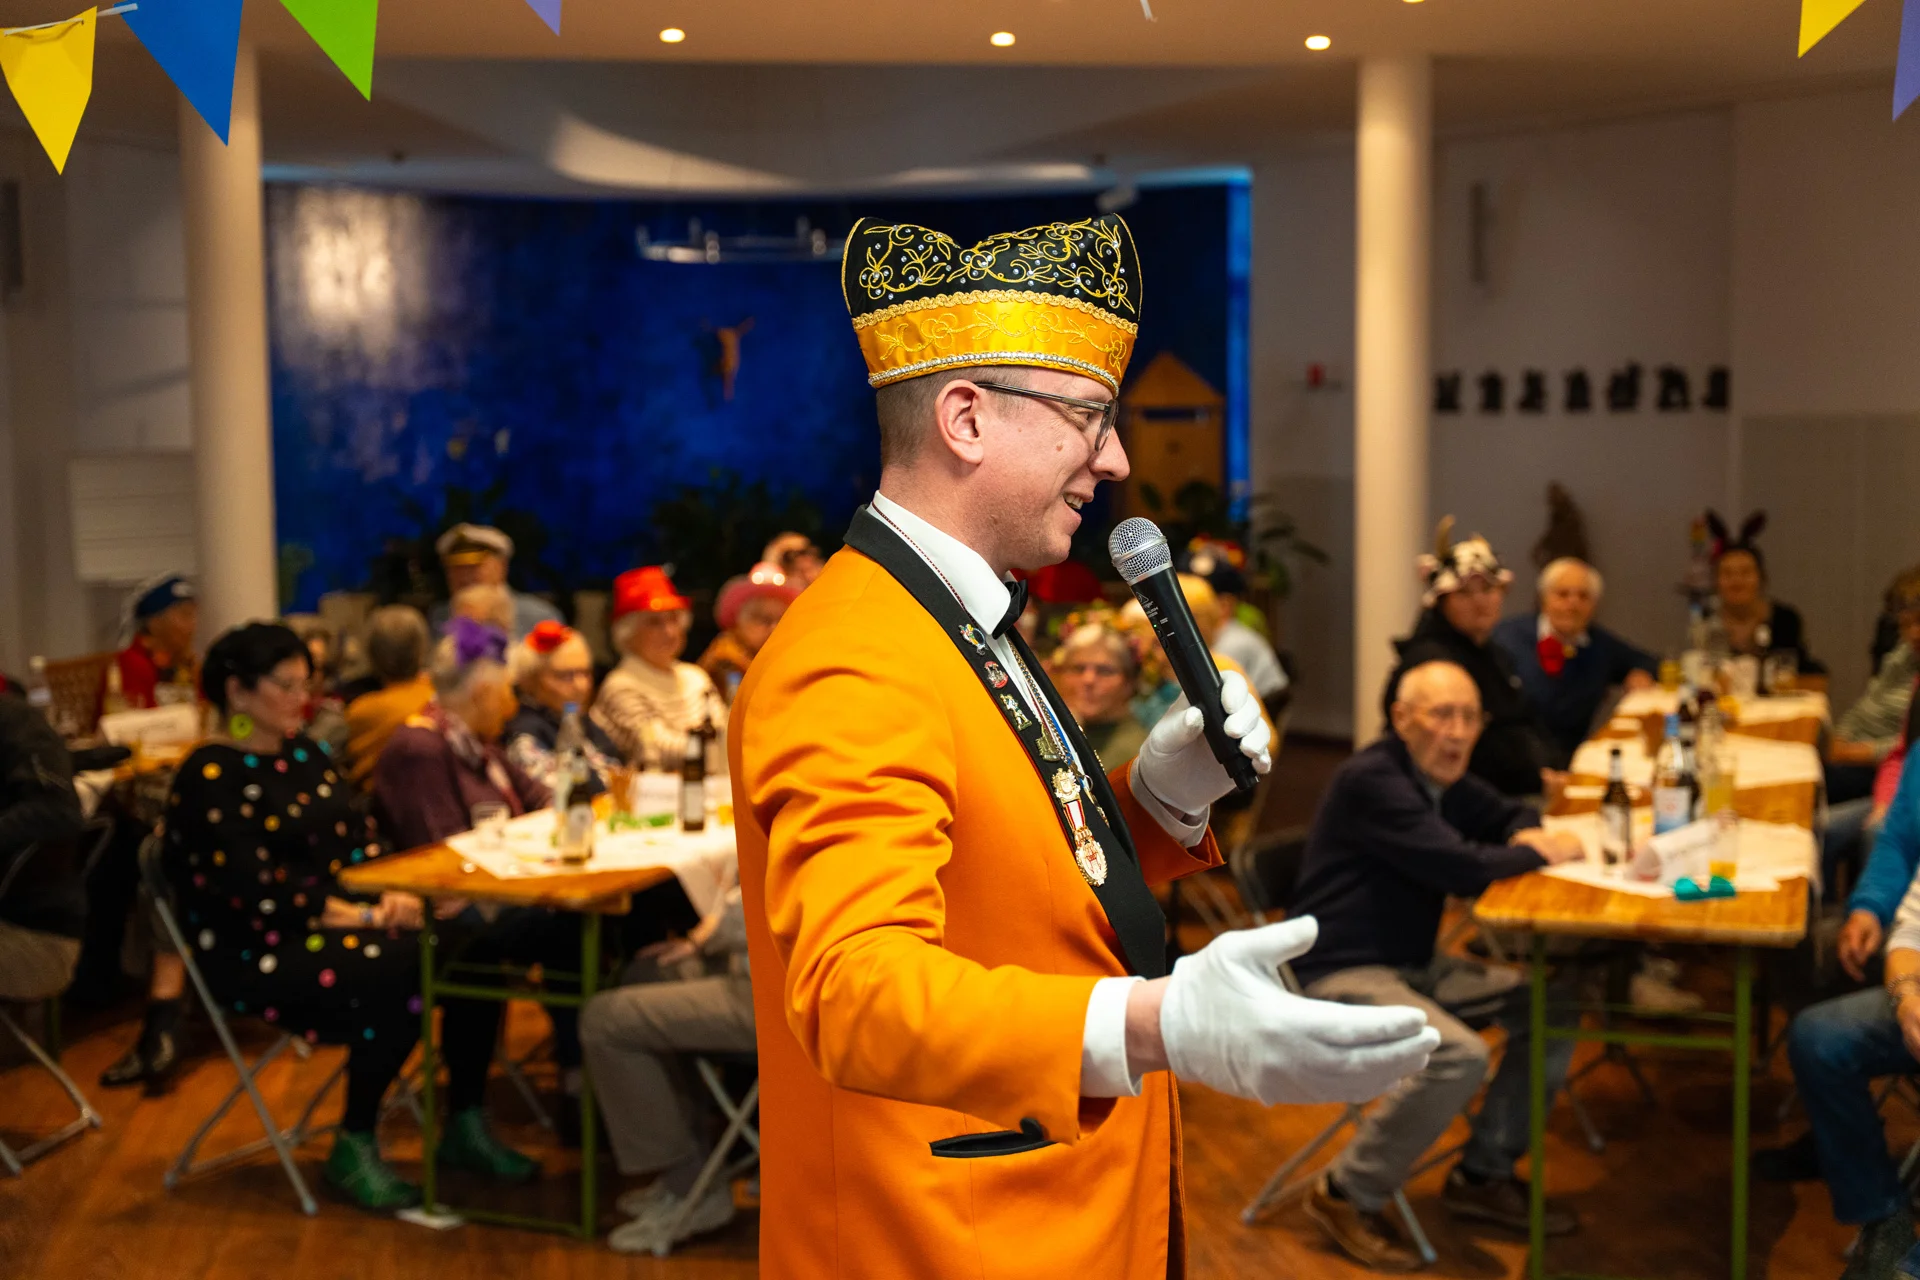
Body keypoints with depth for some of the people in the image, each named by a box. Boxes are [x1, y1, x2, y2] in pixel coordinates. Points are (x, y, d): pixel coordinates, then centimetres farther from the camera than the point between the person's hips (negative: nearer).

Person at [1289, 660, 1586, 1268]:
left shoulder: (1442, 778, 8)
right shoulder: (1372, 780, -21)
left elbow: (1510, 815, 25)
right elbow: (1464, 870, -27)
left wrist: (1528, 837, 0)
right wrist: (1542, 854, -10)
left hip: (1413, 964, 10)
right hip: (1340, 974, -10)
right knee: (1458, 1055, -31)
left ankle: (1482, 1175, 14)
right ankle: (1346, 1195, -10)